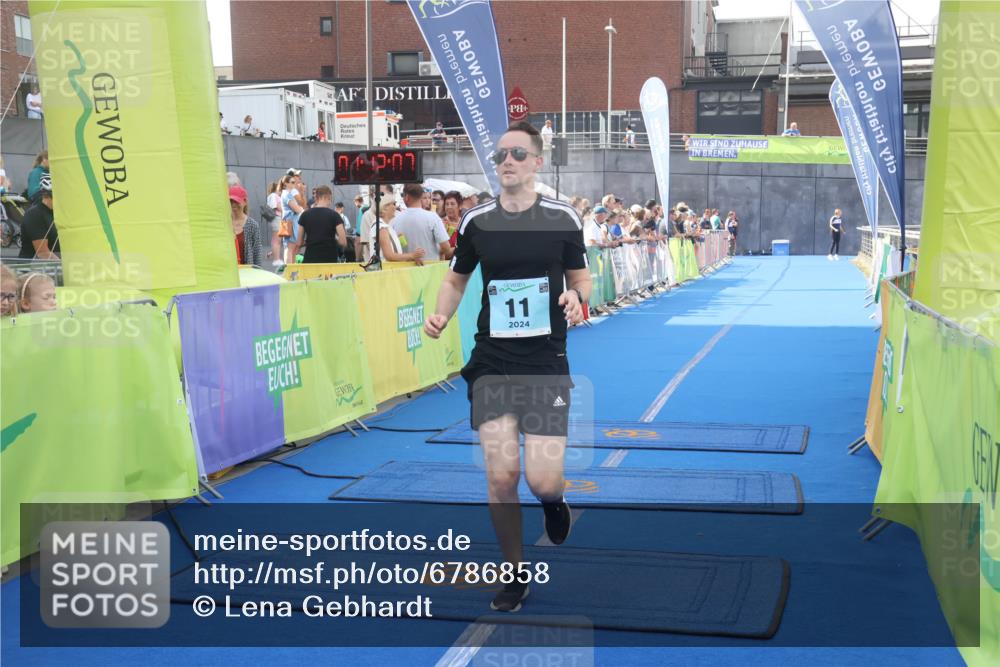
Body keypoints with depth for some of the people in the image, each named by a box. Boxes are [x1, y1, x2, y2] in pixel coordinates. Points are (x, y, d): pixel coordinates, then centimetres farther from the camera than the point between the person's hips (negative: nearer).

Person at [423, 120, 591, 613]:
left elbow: (580, 277, 10)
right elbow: (456, 279, 15)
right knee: (501, 476, -3)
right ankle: (515, 574, 19)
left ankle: (552, 499, 32)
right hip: (492, 364, 1)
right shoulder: (476, 222, 2)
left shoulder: (563, 219, -2)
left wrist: (577, 298, -13)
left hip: (547, 364, -1)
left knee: (543, 481, -9)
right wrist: (441, 315, -3)